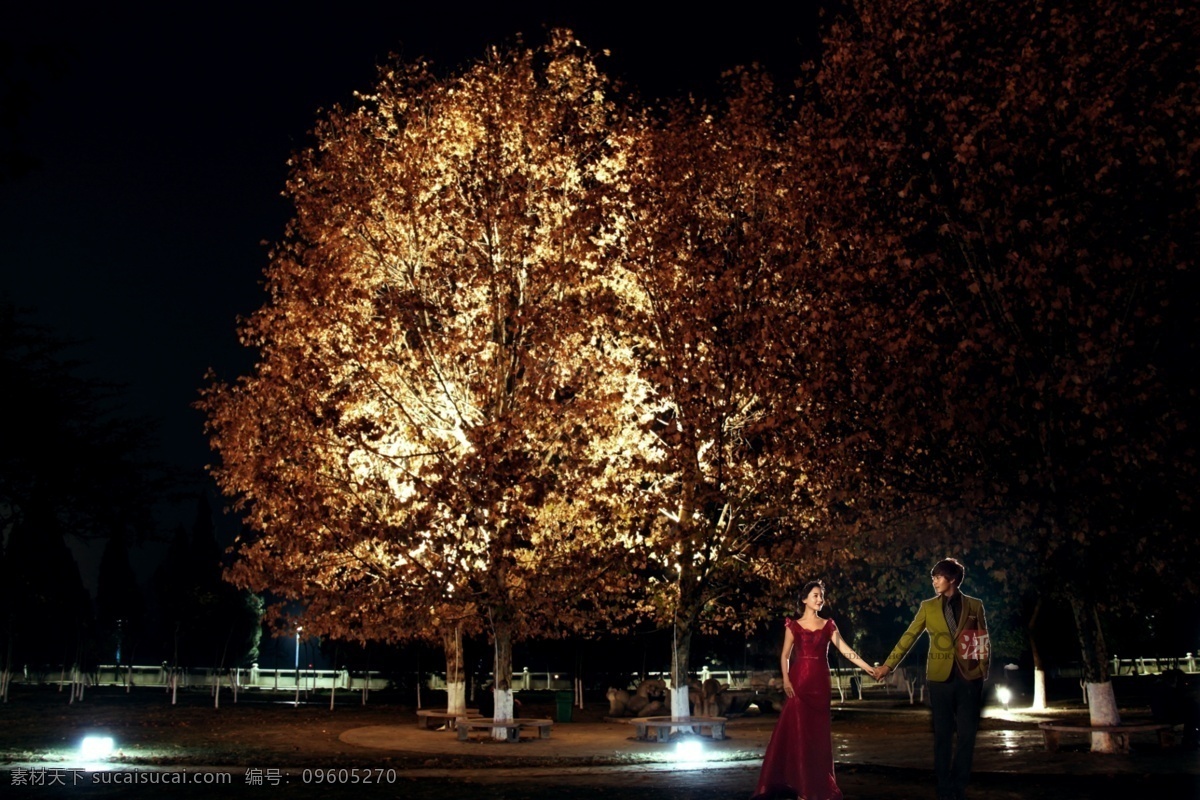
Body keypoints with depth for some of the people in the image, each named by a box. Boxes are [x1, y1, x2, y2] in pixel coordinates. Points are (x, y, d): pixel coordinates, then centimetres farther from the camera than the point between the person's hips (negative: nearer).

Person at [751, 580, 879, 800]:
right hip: (799, 680, -2)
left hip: (820, 682, 2)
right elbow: (785, 655, 4)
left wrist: (867, 667, -7)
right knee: (797, 731, -5)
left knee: (818, 732, 3)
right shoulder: (793, 625, 6)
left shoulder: (828, 625, 11)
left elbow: (845, 650, 3)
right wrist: (786, 680, -10)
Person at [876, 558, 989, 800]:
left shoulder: (975, 605, 4)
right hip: (941, 677, 0)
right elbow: (909, 637, 4)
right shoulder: (928, 606, 5)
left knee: (967, 734, 2)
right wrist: (889, 664, 0)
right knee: (942, 735, 4)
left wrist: (984, 671, -1)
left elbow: (984, 641, 6)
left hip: (969, 677, 0)